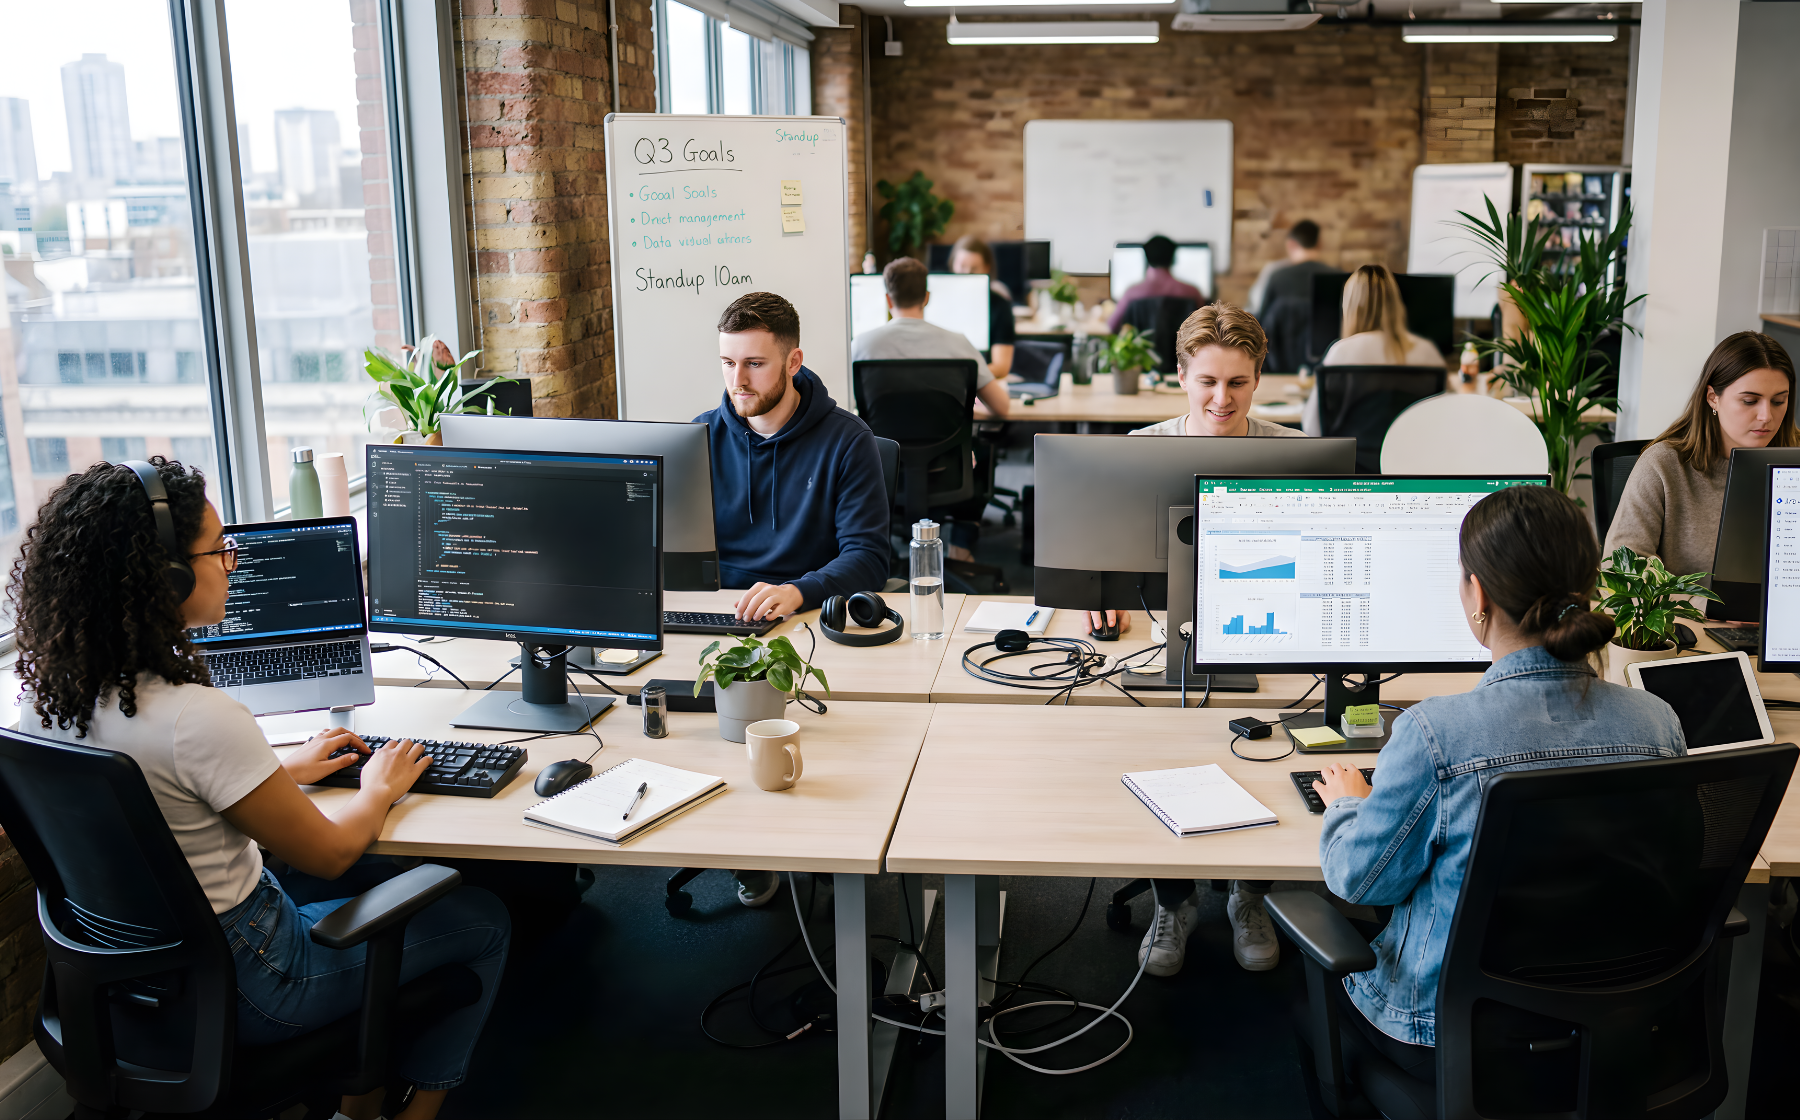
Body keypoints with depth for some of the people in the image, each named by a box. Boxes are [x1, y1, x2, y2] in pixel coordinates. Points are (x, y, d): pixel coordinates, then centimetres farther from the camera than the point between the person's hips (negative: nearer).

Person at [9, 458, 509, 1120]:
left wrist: (286, 770, 15)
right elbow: (328, 852, -18)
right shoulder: (196, 719, -33)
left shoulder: (52, 691, -7)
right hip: (236, 981, -8)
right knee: (484, 920, 10)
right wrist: (379, 788, 1)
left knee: (391, 877, 28)